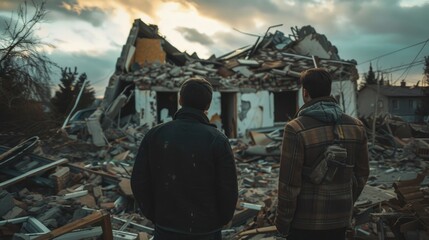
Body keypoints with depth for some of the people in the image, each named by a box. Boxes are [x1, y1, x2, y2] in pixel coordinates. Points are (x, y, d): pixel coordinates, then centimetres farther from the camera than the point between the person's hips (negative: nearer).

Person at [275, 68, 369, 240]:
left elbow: (289, 183, -18)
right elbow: (361, 174, 6)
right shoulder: (356, 127, -2)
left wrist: (282, 221, -6)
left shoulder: (296, 129, -19)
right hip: (339, 218, 5)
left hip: (305, 220, -4)